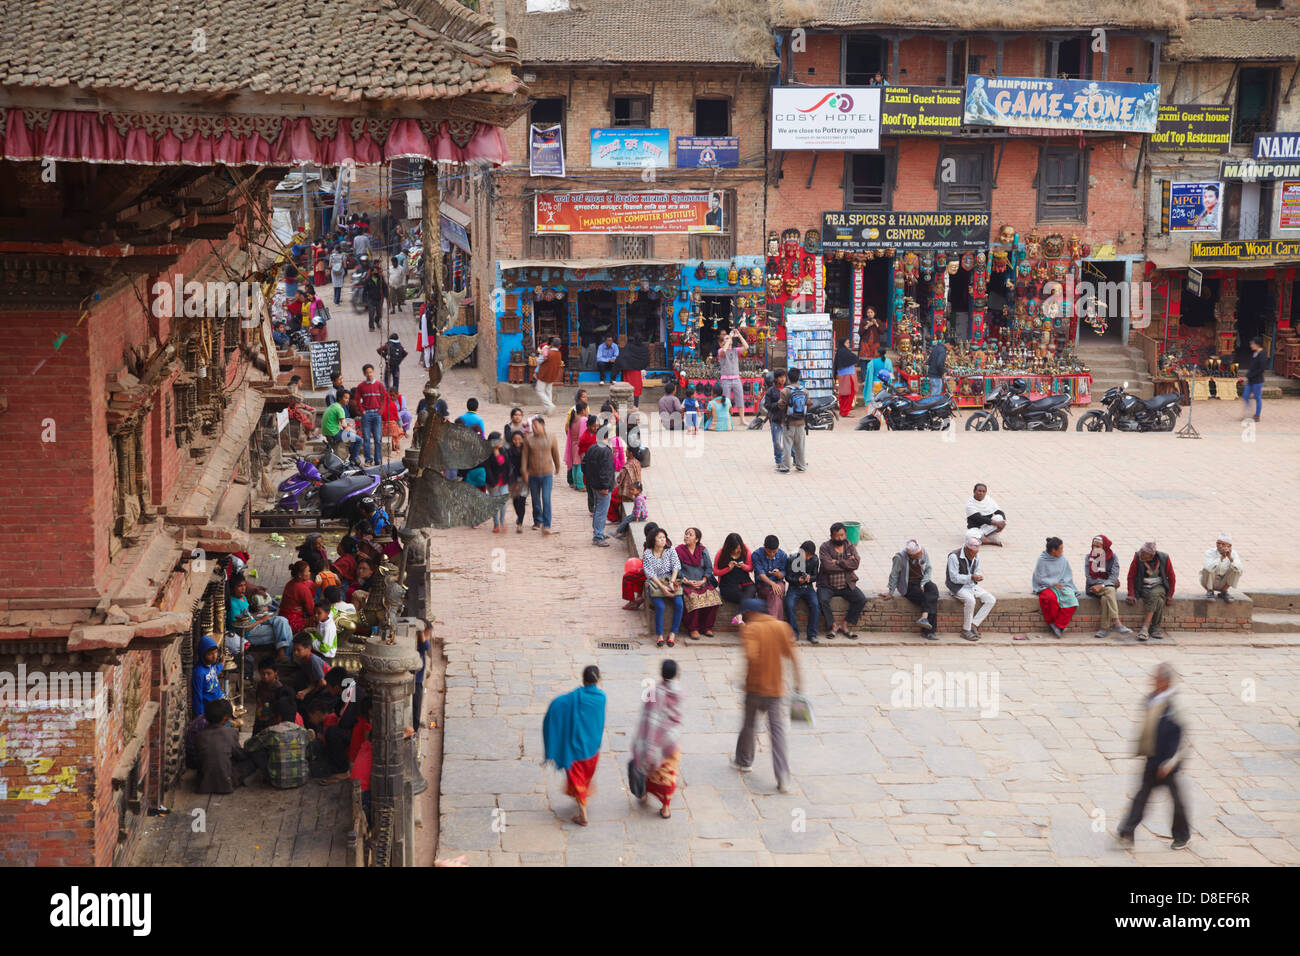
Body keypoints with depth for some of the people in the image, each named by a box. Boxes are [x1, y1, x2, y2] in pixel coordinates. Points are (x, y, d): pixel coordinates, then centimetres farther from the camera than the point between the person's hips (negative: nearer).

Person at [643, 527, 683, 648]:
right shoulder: (647, 553, -2)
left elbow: (676, 566, -1)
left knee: (679, 604, -24)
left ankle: (672, 633, -13)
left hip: (670, 580, 3)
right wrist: (662, 587, -19)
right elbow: (650, 573, -8)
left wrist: (672, 582, -16)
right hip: (654, 583, -3)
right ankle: (660, 636, -17)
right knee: (660, 606, -29)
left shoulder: (671, 550, 5)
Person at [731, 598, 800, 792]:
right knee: (778, 731, 0)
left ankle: (744, 761, 37)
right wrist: (798, 680, 5)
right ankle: (783, 778, -8)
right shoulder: (782, 627, 2)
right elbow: (791, 656, 0)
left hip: (754, 687, -2)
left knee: (748, 724, 19)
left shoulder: (751, 629, -10)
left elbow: (751, 656, -25)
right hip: (776, 689, 3)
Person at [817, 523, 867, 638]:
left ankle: (845, 626, -7)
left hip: (847, 585, 3)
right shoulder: (825, 547, -3)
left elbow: (856, 563, -10)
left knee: (861, 599, -19)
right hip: (827, 585, -3)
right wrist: (847, 564, -11)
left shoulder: (850, 547, 7)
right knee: (823, 600, -32)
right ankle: (833, 626, -12)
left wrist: (837, 562, -15)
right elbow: (827, 566, -18)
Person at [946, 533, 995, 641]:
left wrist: (979, 576, -9)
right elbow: (954, 578, -20)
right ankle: (966, 631, -22)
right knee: (970, 600, -35)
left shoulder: (976, 556, 5)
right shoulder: (954, 556, -18)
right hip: (958, 587, -8)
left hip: (972, 585, 8)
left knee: (991, 600, -10)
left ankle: (973, 625, -12)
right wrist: (971, 577, -29)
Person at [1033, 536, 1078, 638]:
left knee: (1071, 599, -28)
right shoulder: (1042, 560, -6)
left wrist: (1062, 583, -6)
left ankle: (1058, 626, -23)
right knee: (1051, 598, -37)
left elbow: (1068, 575, 11)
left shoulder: (1063, 559, 3)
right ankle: (1052, 623, -16)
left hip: (1062, 585, 3)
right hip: (1046, 586, -3)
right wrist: (1053, 584, -16)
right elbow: (1040, 578, -6)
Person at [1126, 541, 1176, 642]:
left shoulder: (1164, 558, -7)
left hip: (1159, 587, 1)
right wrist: (1131, 595, -11)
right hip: (1143, 587, -1)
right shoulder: (1138, 557, -11)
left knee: (1154, 595, -33)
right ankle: (1155, 627, -24)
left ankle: (1145, 627, -30)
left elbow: (1171, 577, 4)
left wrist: (1170, 595, -1)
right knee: (1159, 601, -30)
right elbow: (1131, 576, -4)